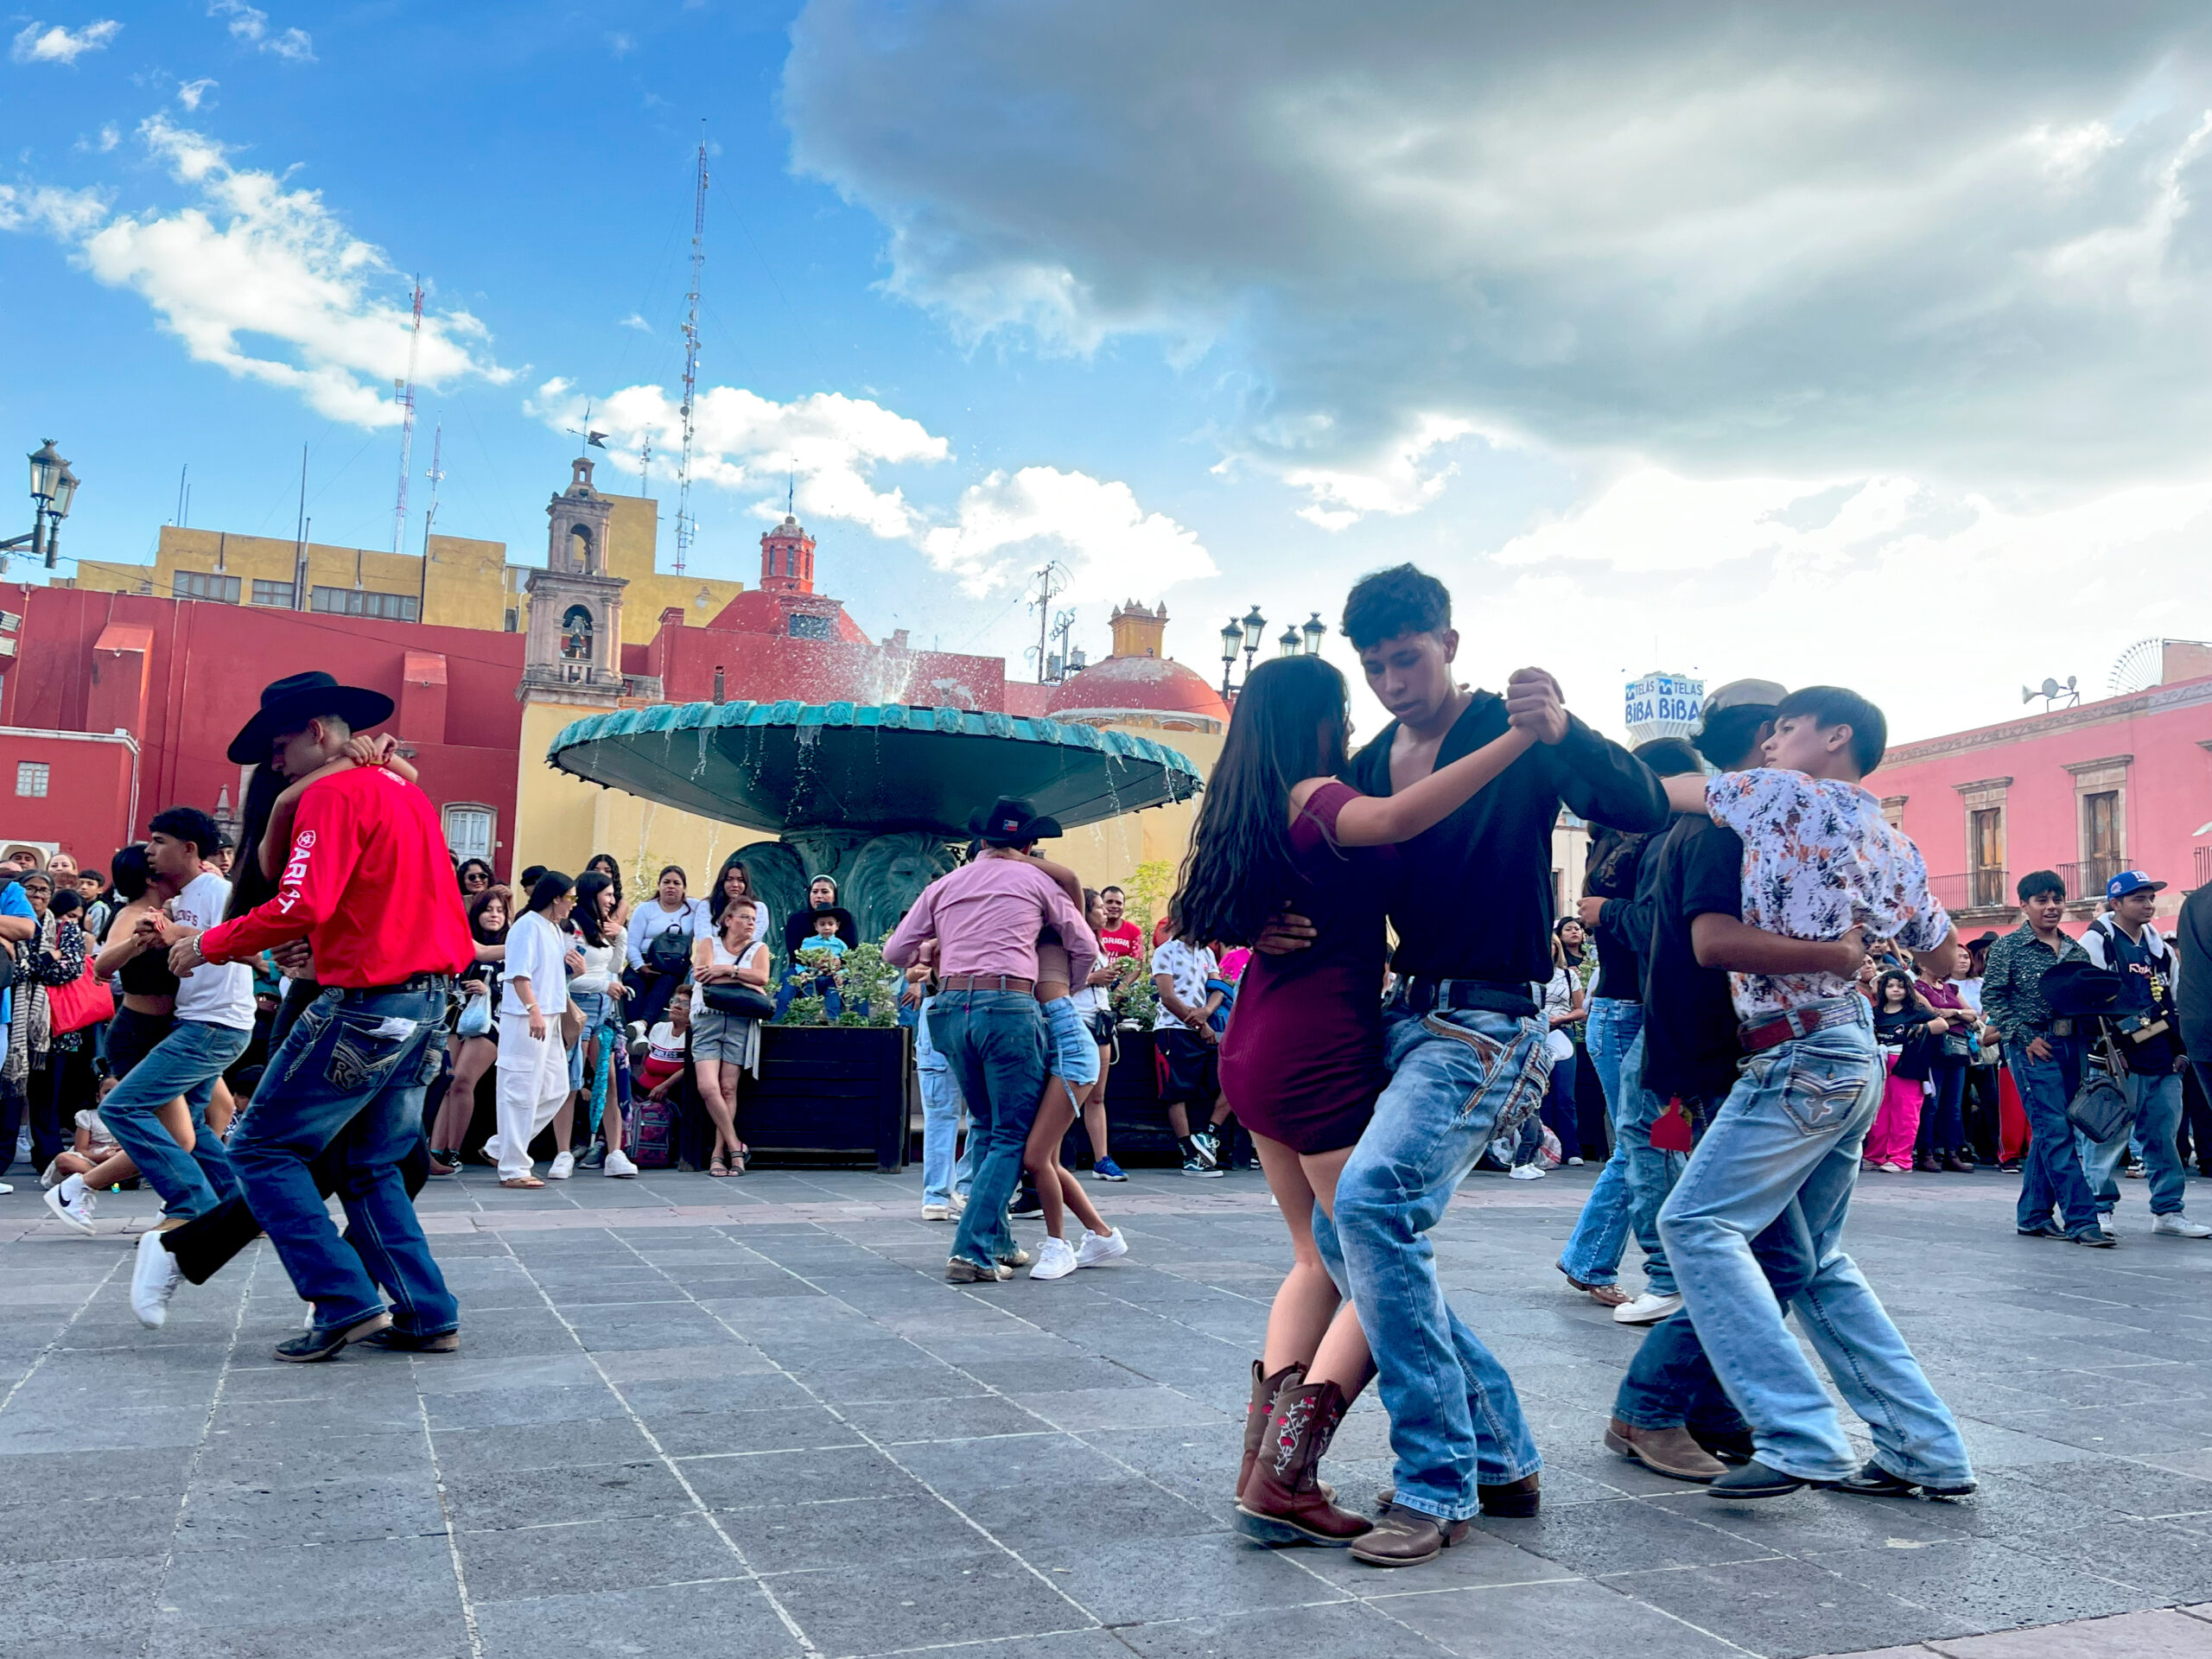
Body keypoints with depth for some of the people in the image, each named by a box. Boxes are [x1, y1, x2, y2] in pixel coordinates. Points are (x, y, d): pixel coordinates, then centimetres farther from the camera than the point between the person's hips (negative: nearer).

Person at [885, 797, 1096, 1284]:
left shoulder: (944, 884, 16)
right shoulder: (1035, 879, 8)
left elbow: (896, 951, 14)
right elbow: (1084, 947, 13)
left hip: (951, 1008, 5)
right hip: (1008, 1007, -5)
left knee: (988, 1129, 20)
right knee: (1013, 1136, 1)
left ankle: (996, 1242, 23)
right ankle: (972, 1252, -9)